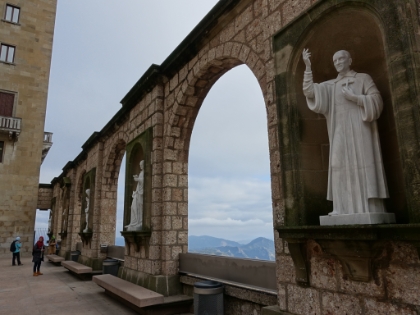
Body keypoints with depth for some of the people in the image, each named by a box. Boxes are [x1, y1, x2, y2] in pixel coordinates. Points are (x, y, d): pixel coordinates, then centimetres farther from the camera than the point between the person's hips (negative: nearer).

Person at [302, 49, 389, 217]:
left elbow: (377, 100, 0)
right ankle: (345, 208, -5)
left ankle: (370, 208, -6)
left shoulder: (363, 78, 9)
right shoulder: (330, 85, 18)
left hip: (359, 129, -3)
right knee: (342, 166, -5)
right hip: (340, 132, 4)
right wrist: (308, 66, -1)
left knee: (362, 165, -9)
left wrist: (353, 97, -11)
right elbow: (309, 91, 4)